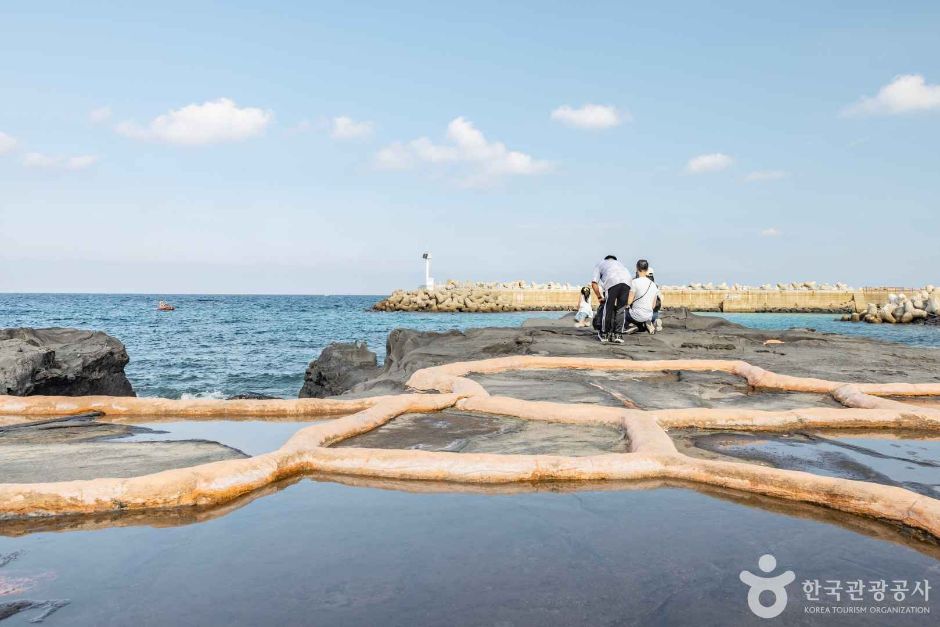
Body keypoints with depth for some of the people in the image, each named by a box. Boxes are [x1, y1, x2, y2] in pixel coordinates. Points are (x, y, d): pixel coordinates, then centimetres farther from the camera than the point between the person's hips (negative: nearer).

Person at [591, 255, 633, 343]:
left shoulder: (600, 264, 34)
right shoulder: (619, 263, 43)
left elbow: (594, 283, 19)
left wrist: (599, 297, 28)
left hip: (612, 281, -3)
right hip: (627, 282, 3)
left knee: (607, 309, 9)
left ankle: (604, 334, 18)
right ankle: (618, 335, 13)